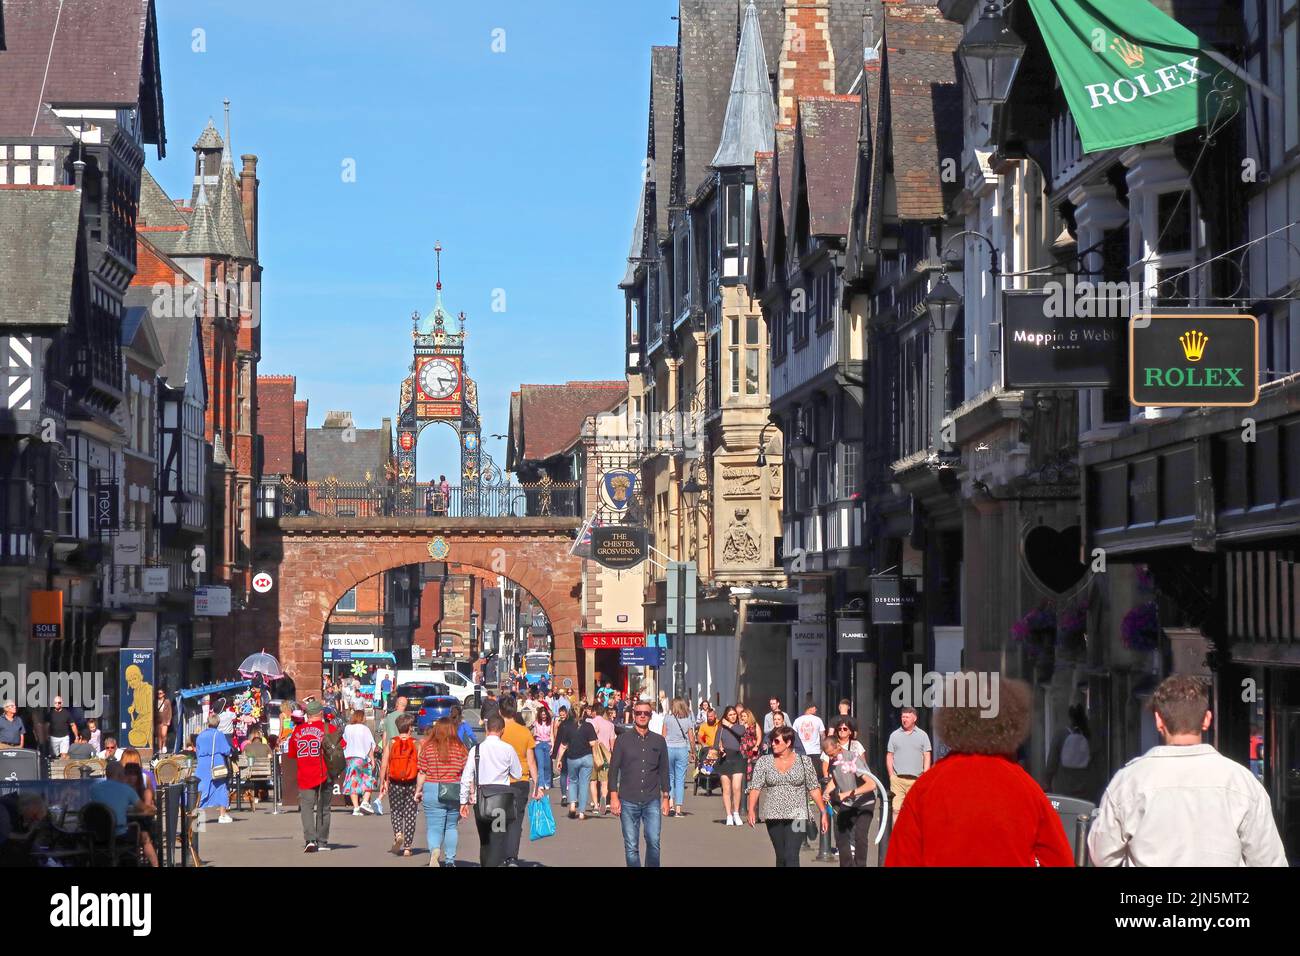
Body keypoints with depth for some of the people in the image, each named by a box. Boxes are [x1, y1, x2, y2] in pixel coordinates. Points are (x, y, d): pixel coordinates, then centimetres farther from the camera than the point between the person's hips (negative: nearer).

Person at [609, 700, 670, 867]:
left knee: (654, 842, -10)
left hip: (652, 801, 1)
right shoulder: (623, 740, 4)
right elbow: (613, 769, 4)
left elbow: (664, 771, 13)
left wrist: (665, 798, 9)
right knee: (631, 846, 2)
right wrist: (614, 797, -3)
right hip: (628, 801, -1)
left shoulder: (659, 741, 9)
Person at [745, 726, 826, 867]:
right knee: (781, 857, 10)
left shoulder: (804, 761, 2)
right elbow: (755, 787, -3)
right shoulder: (764, 762, 5)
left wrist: (823, 812, 2)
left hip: (796, 817, -3)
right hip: (773, 817, 3)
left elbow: (814, 788, 5)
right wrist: (751, 810, -17)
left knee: (791, 856, -15)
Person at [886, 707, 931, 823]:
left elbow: (927, 757, 7)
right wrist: (891, 775, 2)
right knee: (896, 809, -5)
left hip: (916, 779, -1)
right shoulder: (895, 735, 12)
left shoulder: (922, 735, 9)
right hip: (897, 779, 1)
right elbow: (889, 756, 13)